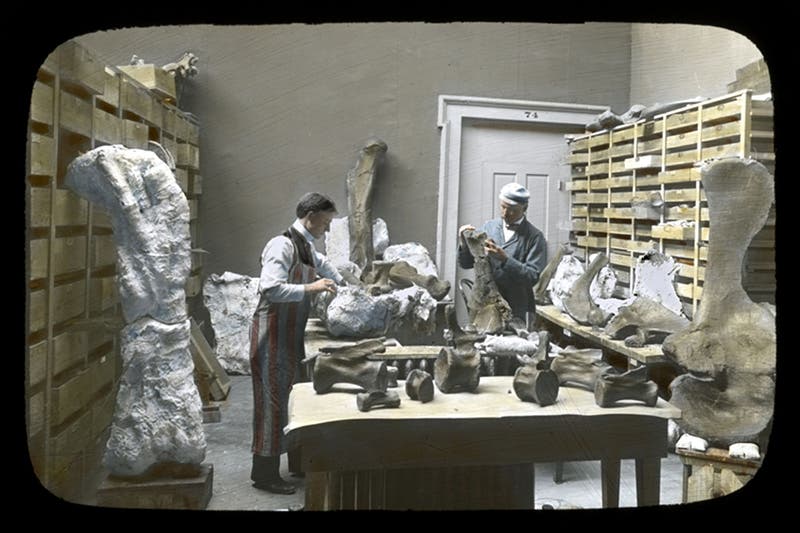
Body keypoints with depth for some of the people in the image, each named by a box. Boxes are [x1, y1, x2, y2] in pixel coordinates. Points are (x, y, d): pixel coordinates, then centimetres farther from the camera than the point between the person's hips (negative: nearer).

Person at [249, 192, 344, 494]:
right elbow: (269, 289, -28)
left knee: (290, 398, 11)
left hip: (293, 333, 9)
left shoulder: (307, 247, 11)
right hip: (273, 332, -9)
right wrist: (310, 288, -29)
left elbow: (322, 264, 33)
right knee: (273, 399, -4)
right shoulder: (282, 245, -16)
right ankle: (264, 473, 5)